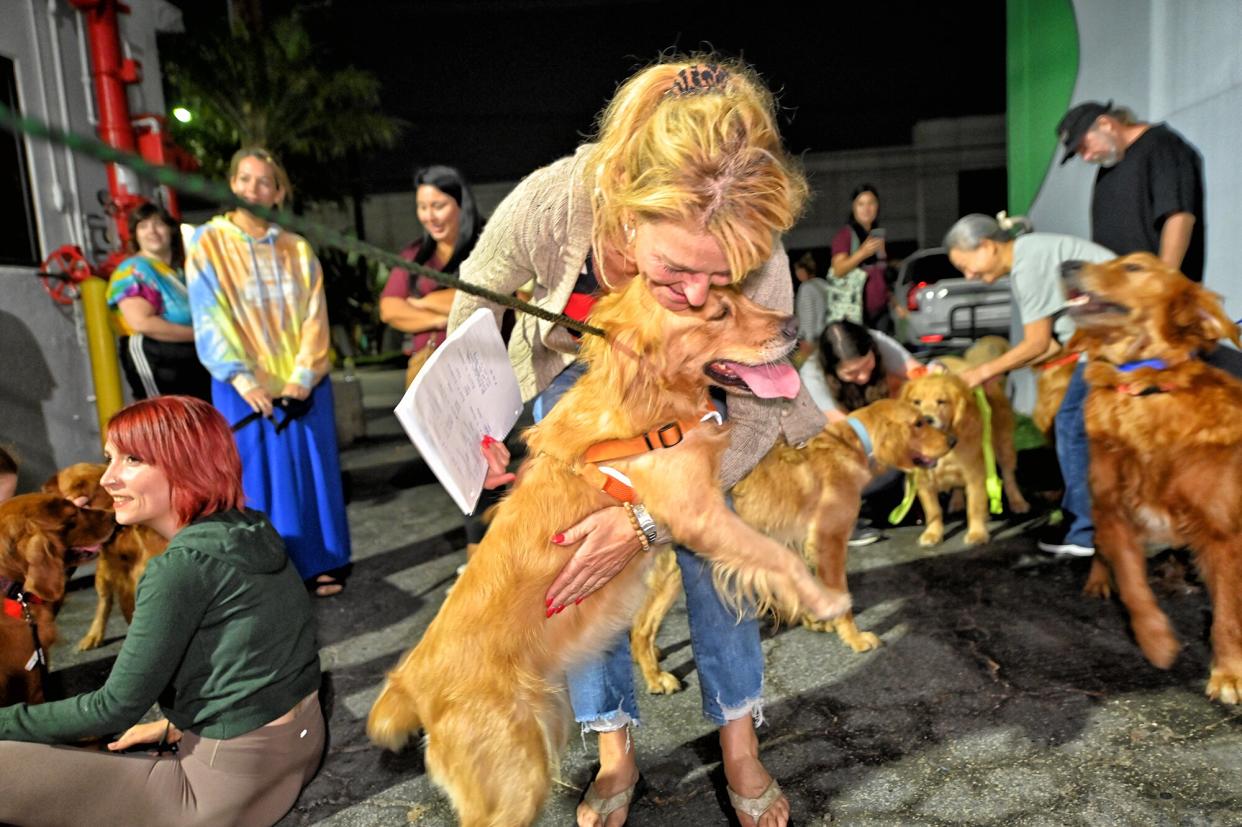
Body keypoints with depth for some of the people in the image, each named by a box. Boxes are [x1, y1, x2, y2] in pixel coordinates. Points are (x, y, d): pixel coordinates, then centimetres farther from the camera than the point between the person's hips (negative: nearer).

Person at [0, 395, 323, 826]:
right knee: (117, 746, 29)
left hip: (234, 782, -9)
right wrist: (175, 725, 15)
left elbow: (116, 707, -12)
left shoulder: (184, 565, -22)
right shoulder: (251, 529, 2)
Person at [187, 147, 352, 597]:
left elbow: (314, 317, 0)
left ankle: (320, 564, 18)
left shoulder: (298, 249, 7)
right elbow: (209, 318, -7)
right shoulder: (209, 242, 1)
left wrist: (302, 377, -13)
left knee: (311, 471, 6)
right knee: (258, 476, 3)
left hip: (303, 382, 2)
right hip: (246, 386, -2)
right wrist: (242, 379, -17)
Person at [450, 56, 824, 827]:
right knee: (581, 554, -1)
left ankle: (740, 746, 18)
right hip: (574, 369, 1)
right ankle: (615, 753, 17)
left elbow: (756, 413, -28)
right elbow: (474, 303, -15)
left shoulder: (756, 254, -39)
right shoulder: (549, 205, -39)